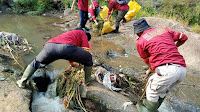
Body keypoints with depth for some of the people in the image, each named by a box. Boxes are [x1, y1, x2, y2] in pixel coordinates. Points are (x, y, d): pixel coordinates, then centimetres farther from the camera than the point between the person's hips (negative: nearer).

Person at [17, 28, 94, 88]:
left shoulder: (68, 34, 47)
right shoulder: (82, 33, 31)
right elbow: (86, 49, 17)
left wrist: (72, 64, 70)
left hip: (49, 45, 7)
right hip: (66, 47, -6)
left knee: (36, 63, 34)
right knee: (88, 58, 17)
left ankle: (22, 82, 37)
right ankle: (87, 79, 30)